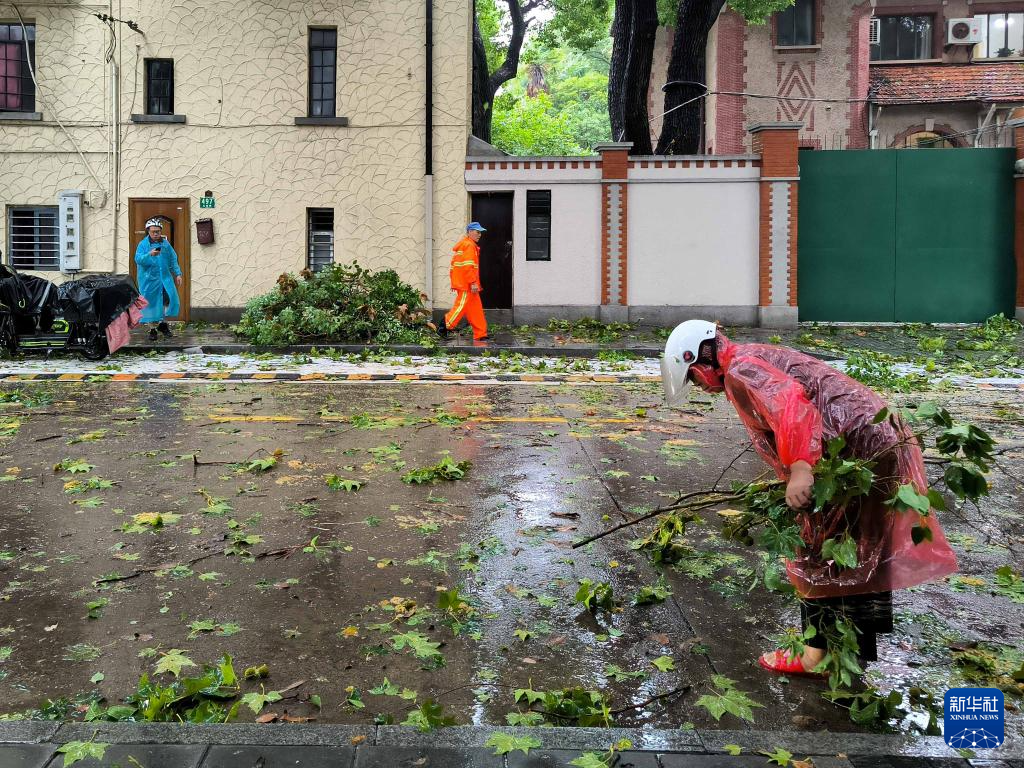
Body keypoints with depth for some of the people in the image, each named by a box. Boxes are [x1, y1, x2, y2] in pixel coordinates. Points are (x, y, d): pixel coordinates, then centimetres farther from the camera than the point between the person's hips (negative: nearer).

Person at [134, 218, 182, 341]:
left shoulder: (166, 244, 10)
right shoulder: (143, 244, -1)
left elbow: (173, 260, 15)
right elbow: (138, 259, -14)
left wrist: (178, 274, 9)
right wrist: (150, 255, -29)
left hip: (165, 278, 3)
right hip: (150, 279, -3)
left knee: (169, 299, -12)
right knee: (151, 303, 1)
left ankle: (163, 324, 5)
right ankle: (153, 329, 13)